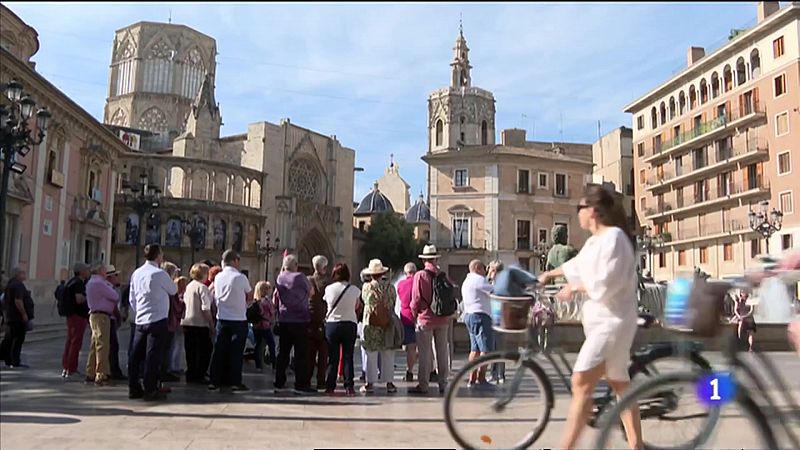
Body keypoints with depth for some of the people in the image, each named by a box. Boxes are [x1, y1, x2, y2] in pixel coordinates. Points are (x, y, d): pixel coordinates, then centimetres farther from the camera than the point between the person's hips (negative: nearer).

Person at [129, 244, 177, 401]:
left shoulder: (136, 273, 8)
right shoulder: (159, 274, -14)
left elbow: (132, 299, 13)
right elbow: (173, 290, 1)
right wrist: (171, 281, 18)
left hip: (140, 321, 7)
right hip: (157, 321, -7)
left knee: (136, 355, 10)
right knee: (153, 356, -2)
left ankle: (134, 389, 18)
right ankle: (150, 391, 1)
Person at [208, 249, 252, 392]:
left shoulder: (218, 277, 3)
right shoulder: (240, 277, -11)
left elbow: (216, 296, 12)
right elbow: (249, 293, 3)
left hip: (222, 319, 4)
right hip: (239, 319, -4)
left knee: (218, 350, 8)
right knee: (236, 352, 2)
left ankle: (214, 382, 11)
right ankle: (235, 383, 4)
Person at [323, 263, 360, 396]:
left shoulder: (329, 289, -4)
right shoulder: (354, 290, -5)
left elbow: (327, 302, 8)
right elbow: (357, 307, 5)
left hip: (332, 324, 1)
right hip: (349, 324, 0)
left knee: (332, 357, 7)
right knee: (348, 357, 4)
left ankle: (330, 386, 9)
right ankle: (349, 386, 1)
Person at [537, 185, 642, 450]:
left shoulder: (614, 236, -15)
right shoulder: (594, 241, 14)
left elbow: (606, 282, -24)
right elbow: (576, 265, 31)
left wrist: (573, 288, -12)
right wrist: (549, 275, 43)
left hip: (613, 320, -10)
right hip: (601, 318, 10)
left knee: (581, 382, -16)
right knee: (620, 385, 15)